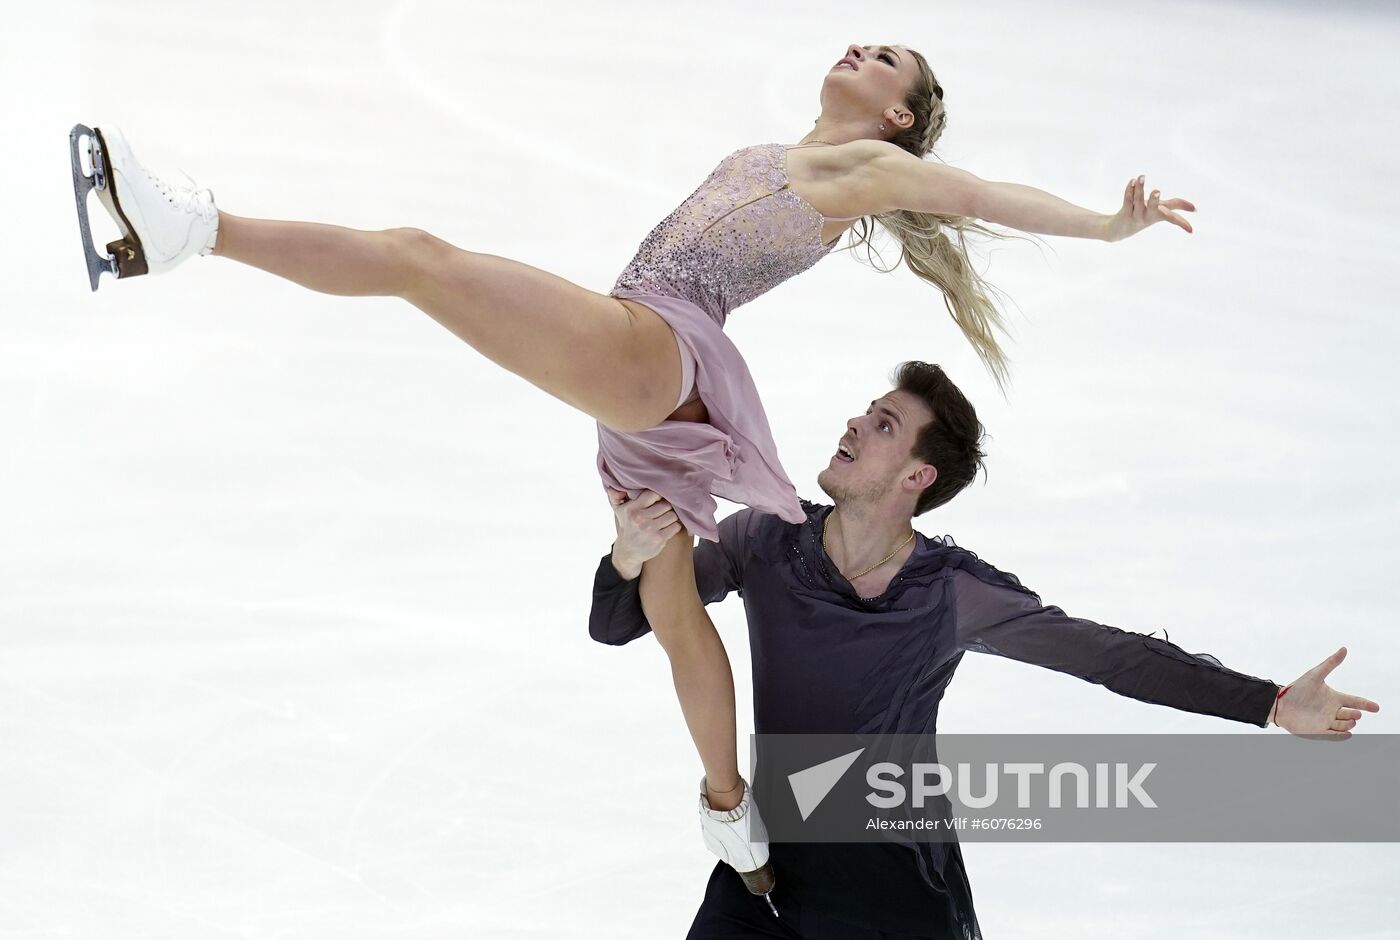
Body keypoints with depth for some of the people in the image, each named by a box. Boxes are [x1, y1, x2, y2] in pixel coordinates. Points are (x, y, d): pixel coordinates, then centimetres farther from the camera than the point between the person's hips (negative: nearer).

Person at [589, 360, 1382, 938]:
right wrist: (631, 556, -31)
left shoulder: (958, 594, -15)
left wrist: (1274, 705, -18)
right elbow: (614, 626, -7)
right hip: (772, 855, 1)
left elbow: (1113, 654, -12)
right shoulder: (763, 542, -10)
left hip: (899, 871, -1)